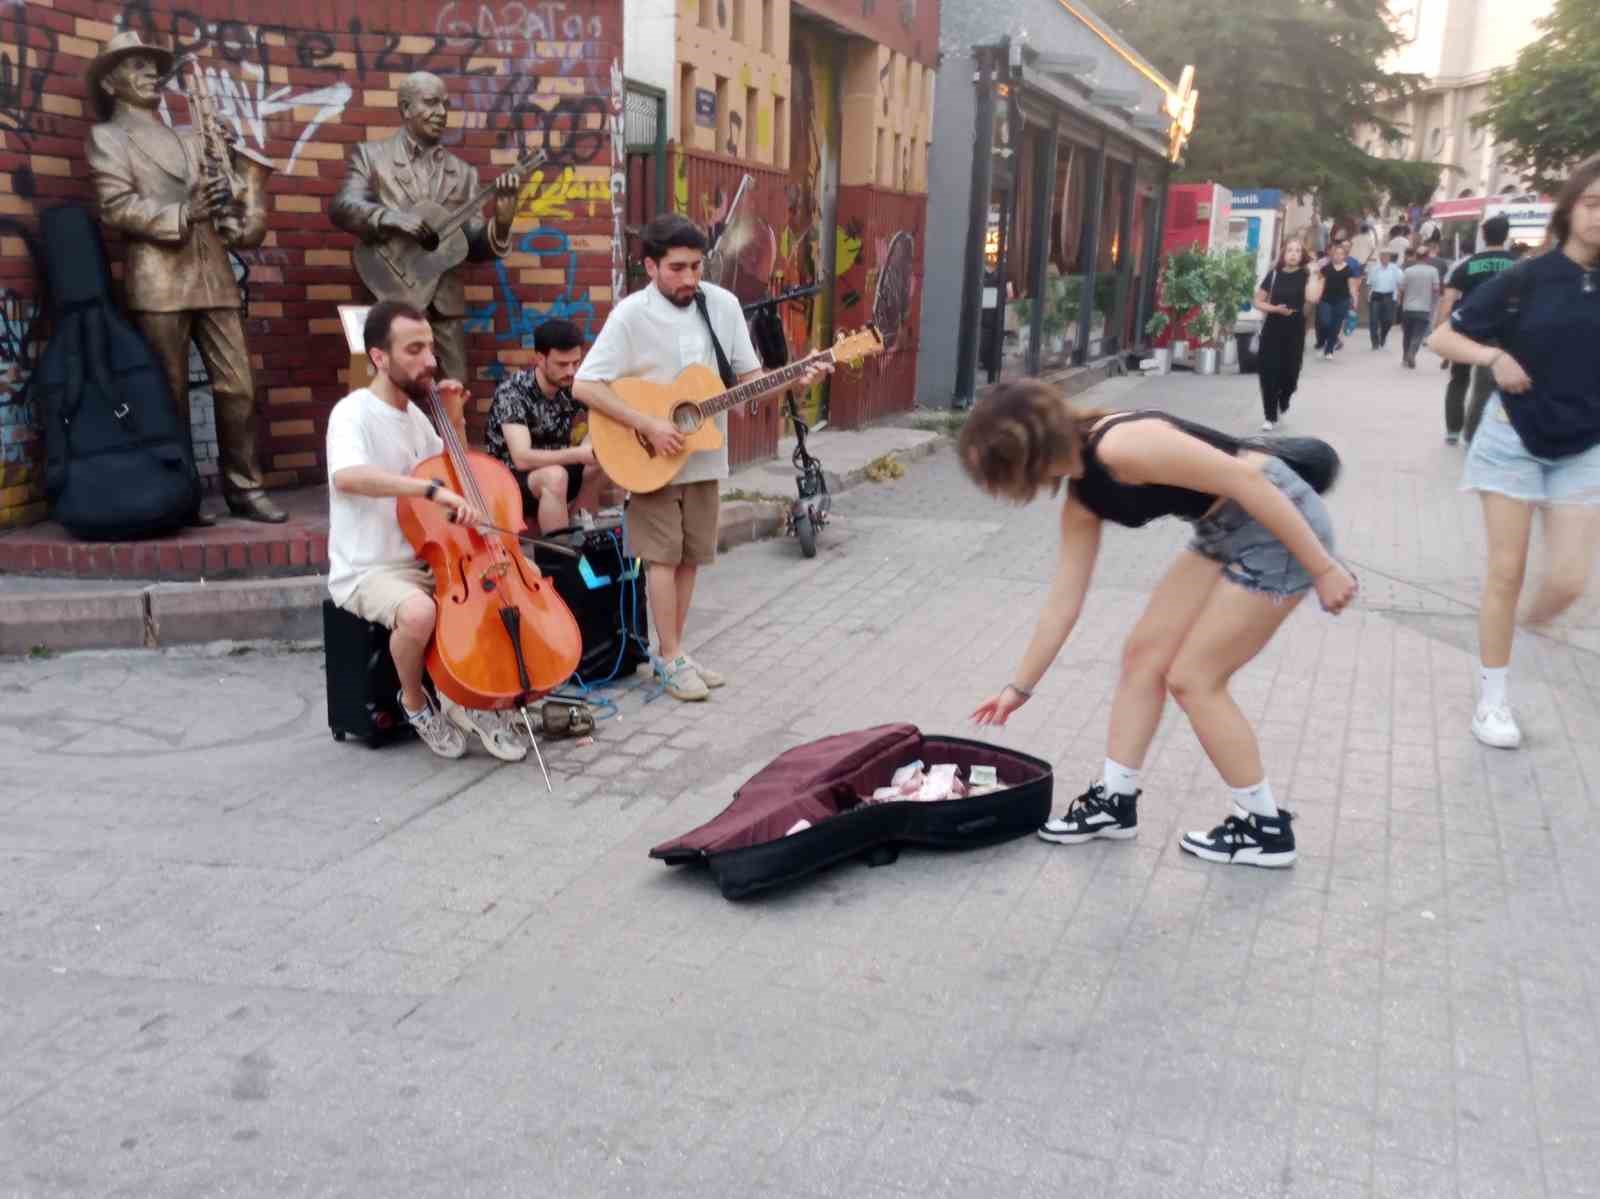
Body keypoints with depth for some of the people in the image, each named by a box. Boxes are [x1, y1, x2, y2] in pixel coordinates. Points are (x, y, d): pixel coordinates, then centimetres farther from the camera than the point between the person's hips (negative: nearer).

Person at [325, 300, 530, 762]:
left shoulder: (414, 415, 9)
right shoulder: (353, 413, -15)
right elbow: (347, 476, -37)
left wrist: (456, 421, 6)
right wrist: (433, 489, -43)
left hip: (425, 563, 8)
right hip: (367, 572, -8)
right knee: (419, 612, -37)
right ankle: (415, 702, -5)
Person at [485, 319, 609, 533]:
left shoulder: (573, 387, -5)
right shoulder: (512, 393, -21)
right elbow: (522, 458, -32)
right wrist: (580, 454, -39)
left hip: (556, 471, 6)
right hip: (511, 478, -6)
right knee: (555, 476, -36)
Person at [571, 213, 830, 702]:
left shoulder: (723, 305, -2)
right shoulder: (631, 314, -15)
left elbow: (748, 376, 5)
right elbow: (584, 386, -18)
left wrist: (796, 381, -13)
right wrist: (649, 426, -24)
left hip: (703, 456, 5)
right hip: (649, 457, -5)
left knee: (689, 556, 10)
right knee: (663, 556, -2)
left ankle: (672, 652, 21)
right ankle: (671, 658, 7)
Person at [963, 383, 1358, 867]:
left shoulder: (1120, 446, -25)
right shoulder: (1083, 500, 3)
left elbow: (1245, 479, -25)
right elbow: (1063, 603, 11)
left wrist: (1322, 567, -21)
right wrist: (1019, 687, 18)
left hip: (1284, 523, -9)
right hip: (1227, 531, 9)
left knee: (1192, 679, -3)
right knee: (1143, 652, 8)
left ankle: (1267, 828, 12)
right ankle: (1115, 801, 21)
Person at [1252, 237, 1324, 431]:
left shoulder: (1305, 275, -2)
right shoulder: (1274, 274, 0)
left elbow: (1312, 298, -20)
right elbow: (1258, 302, 4)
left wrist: (1314, 273, -17)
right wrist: (1275, 308, -13)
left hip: (1295, 330, 0)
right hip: (1273, 328, 0)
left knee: (1290, 372, 2)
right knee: (1269, 372, -4)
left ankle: (1282, 404, 34)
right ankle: (1270, 416, 7)